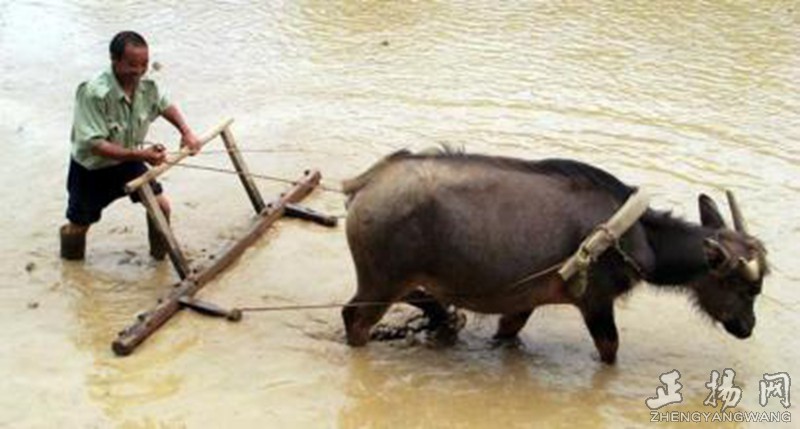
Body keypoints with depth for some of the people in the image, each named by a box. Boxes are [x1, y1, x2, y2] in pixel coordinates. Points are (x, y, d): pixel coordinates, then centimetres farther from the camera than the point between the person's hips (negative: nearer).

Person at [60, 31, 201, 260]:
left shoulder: (146, 86, -16)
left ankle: (161, 254, 23)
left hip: (128, 161, 5)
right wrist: (140, 154, -43)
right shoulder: (93, 94, -35)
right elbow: (95, 145, -36)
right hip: (91, 169, -5)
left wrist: (186, 131, -8)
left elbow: (165, 106, 8)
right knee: (79, 225, 9)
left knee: (160, 205, -3)